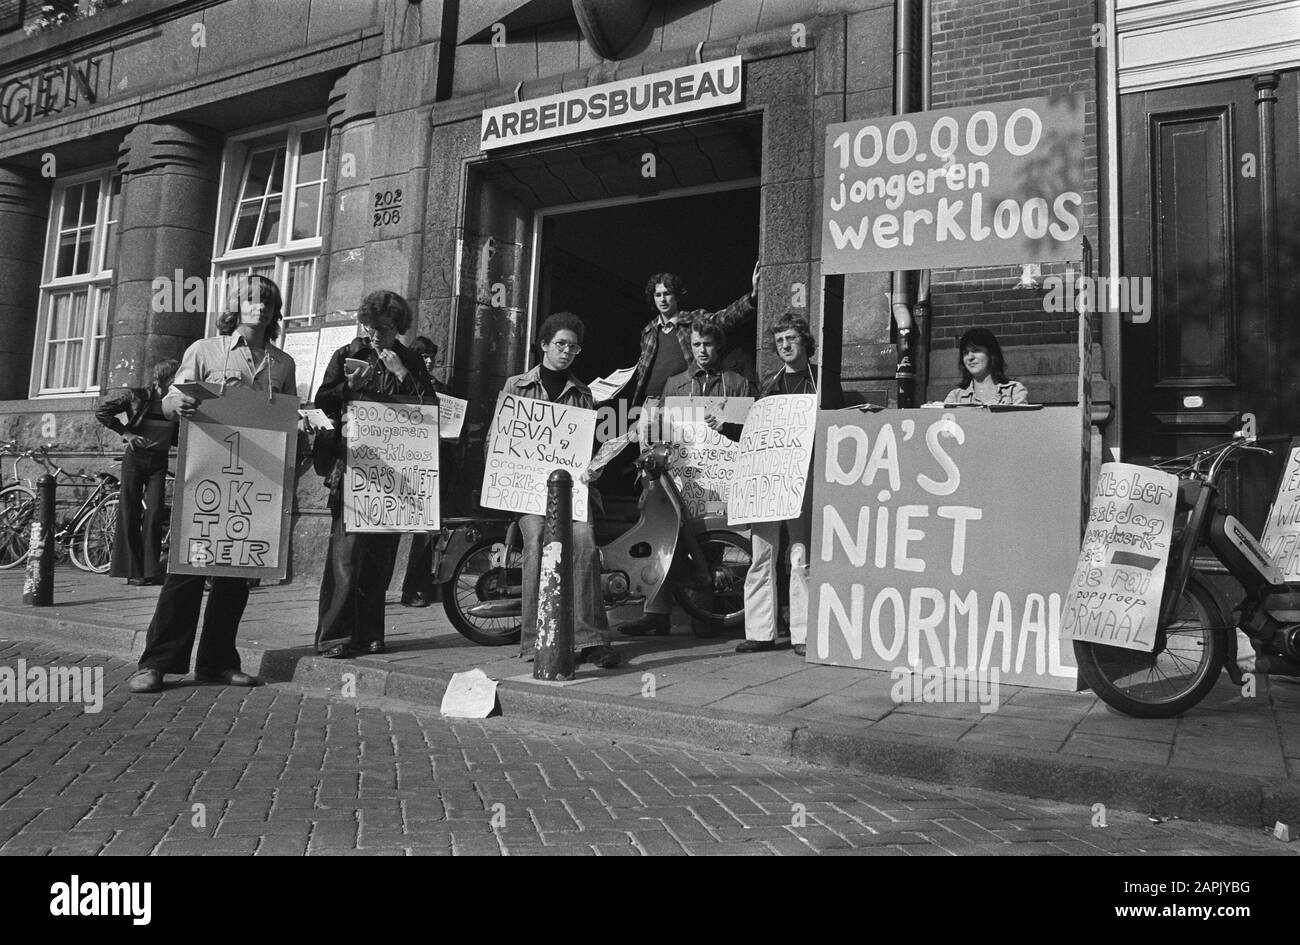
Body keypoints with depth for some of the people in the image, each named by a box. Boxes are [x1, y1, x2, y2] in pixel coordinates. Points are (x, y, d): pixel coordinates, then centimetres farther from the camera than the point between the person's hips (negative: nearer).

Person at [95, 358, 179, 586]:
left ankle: (151, 571, -3)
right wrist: (125, 432, -5)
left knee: (154, 514, -6)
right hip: (135, 457, -2)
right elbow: (102, 411, 1)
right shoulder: (136, 396, -6)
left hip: (159, 461, 2)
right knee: (129, 513, -2)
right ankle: (133, 572, 3)